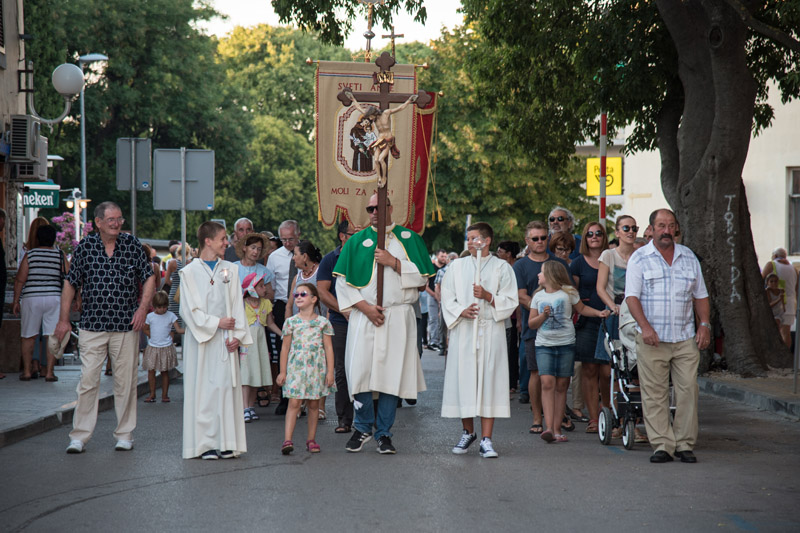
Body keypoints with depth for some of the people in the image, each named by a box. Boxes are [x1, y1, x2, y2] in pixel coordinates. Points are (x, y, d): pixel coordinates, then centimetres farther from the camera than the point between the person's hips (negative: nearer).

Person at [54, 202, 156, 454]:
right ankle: (79, 436, 2)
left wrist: (143, 307, -4)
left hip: (126, 326, 1)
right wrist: (63, 319, 5)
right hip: (92, 326, -1)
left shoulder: (132, 244, 4)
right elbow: (71, 283, 7)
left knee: (126, 381, 5)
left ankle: (125, 434, 16)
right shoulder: (85, 246, 2)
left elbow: (149, 277, 9)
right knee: (88, 379, -4)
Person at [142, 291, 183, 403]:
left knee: (165, 371, 5)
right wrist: (153, 337, -2)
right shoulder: (150, 316, 1)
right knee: (151, 370, -1)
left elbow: (178, 329, -4)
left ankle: (165, 395, 12)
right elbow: (146, 329, 12)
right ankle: (152, 394, 9)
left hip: (166, 348, -1)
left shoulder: (171, 316, -1)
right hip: (153, 347, 1)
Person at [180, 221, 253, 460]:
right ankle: (206, 443, 1)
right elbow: (189, 309, -5)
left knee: (226, 387, 0)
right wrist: (216, 322, -11)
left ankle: (227, 443, 3)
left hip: (225, 339, 3)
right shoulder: (189, 272, 0)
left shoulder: (230, 270, 11)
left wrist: (238, 335, -4)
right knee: (203, 389, -2)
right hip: (201, 338, -3)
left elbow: (237, 306, 8)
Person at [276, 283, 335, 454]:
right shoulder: (291, 322, 5)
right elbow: (285, 348, 8)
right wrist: (283, 371, 5)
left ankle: (311, 439, 16)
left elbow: (328, 348, 5)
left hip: (317, 368, 1)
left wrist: (330, 371, 0)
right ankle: (287, 440, -14)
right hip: (296, 368, -1)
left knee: (314, 404, 7)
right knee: (294, 403, -9)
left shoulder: (323, 322, 4)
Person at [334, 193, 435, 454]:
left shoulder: (409, 239, 9)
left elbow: (421, 277, 1)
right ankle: (363, 428, 11)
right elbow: (343, 283, 5)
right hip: (364, 316, 1)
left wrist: (394, 262, -10)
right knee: (360, 371, -6)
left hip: (398, 317, 0)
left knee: (392, 373, -2)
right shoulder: (357, 241, 10)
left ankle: (384, 433, 6)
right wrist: (365, 306, -7)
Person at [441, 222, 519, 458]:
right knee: (463, 379, 2)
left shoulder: (502, 268, 6)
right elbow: (447, 298, 8)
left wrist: (488, 296, -14)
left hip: (491, 332, -2)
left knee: (489, 380, -6)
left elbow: (510, 301, 2)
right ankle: (468, 432, 20)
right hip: (463, 330, 2)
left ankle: (486, 438, -4)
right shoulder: (457, 267, 12)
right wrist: (461, 310, -11)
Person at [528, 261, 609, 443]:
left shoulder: (568, 292, 3)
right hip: (544, 345, 1)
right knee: (547, 383, -14)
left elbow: (582, 308, 15)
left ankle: (557, 429, 5)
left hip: (566, 344, -1)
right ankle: (549, 427, -19)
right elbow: (531, 323, 10)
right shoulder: (538, 296, 9)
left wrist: (598, 313, -1)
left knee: (561, 386, 1)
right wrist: (543, 316, -8)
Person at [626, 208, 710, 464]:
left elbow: (700, 295, 18)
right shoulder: (640, 258, 2)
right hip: (652, 338, -3)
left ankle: (685, 444, 6)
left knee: (688, 390, -2)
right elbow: (632, 296, -5)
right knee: (654, 394, -3)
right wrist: (645, 326, -17)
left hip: (685, 338, 3)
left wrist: (704, 324, 5)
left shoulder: (689, 257, 13)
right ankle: (662, 445, 1)